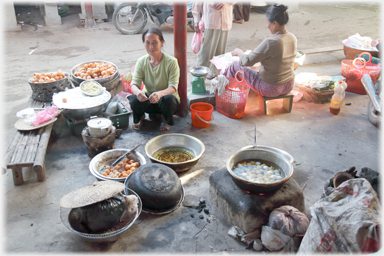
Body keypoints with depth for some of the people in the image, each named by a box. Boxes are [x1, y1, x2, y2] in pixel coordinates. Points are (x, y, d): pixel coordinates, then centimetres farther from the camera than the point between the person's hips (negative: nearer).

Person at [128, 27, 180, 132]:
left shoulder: (171, 62, -17)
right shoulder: (141, 61, -6)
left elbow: (173, 87, -23)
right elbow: (134, 83, -11)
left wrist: (160, 94, -47)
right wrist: (137, 92, -39)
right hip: (148, 99, 2)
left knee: (168, 99, -38)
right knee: (135, 100, -32)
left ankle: (166, 119, -1)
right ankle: (140, 117, 7)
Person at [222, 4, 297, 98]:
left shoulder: (270, 42, -27)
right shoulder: (293, 38, -3)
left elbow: (247, 61, -21)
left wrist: (239, 52, 0)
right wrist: (259, 53, 21)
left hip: (270, 89, -8)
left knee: (234, 66, 7)